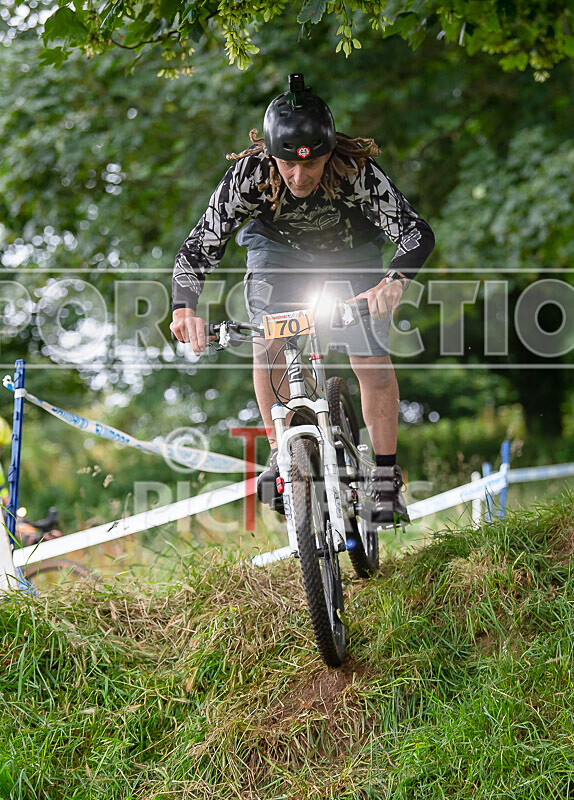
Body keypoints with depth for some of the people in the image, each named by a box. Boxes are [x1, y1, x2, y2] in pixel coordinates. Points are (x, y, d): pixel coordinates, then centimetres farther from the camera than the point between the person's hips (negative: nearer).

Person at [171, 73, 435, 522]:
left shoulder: (357, 172, -37)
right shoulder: (249, 174, -34)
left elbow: (418, 233, -41)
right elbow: (199, 248, -31)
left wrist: (395, 282, -61)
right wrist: (184, 308, -49)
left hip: (352, 249, -1)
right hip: (278, 246, 1)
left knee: (373, 361, -11)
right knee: (268, 346, -19)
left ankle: (387, 481, 2)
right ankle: (281, 455, -1)